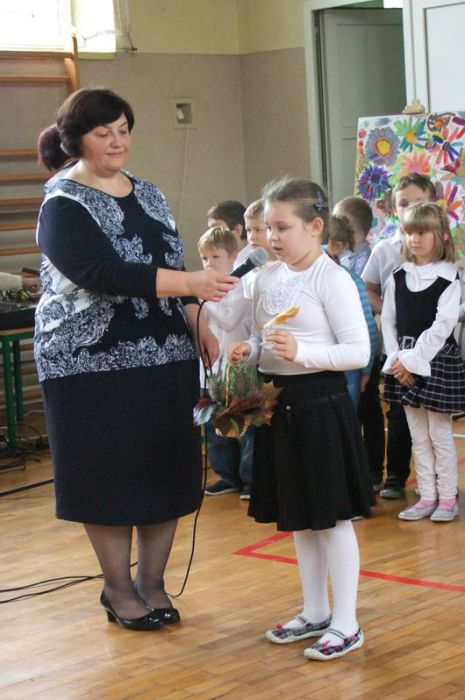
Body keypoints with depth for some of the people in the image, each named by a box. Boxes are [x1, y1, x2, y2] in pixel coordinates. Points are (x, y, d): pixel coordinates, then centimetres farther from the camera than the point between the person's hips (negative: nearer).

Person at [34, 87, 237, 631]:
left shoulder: (148, 195, 11)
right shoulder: (63, 208, -10)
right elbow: (105, 274, -23)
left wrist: (198, 326, 4)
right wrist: (192, 283, -29)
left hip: (166, 359, 6)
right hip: (95, 363, -6)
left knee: (167, 469, 6)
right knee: (109, 477, 1)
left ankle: (152, 581, 20)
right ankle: (118, 589, 16)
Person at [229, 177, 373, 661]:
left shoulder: (332, 279, -13)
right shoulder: (267, 278, 8)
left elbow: (358, 351, -16)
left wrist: (301, 352, -27)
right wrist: (250, 351, -3)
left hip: (319, 402, -7)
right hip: (279, 402, 8)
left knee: (332, 517, 1)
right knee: (298, 518, 16)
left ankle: (345, 623, 11)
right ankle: (315, 612, 30)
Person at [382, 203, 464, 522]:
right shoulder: (399, 277, 6)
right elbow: (389, 320, 6)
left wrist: (413, 360, -15)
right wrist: (396, 359, -5)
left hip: (437, 359, -5)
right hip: (404, 363, 5)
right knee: (418, 434, 10)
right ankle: (427, 497, 18)